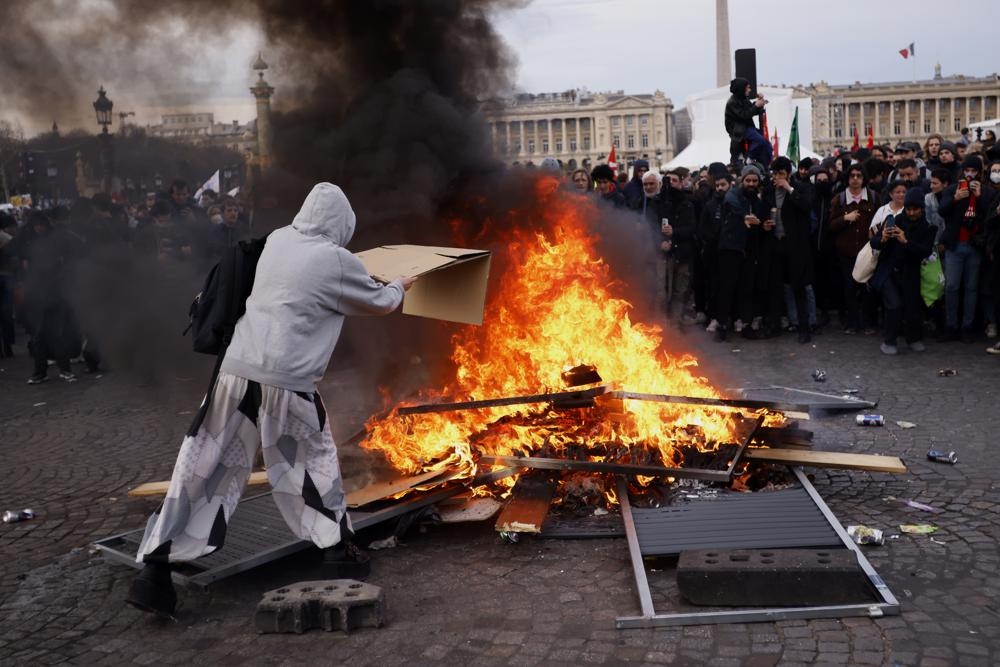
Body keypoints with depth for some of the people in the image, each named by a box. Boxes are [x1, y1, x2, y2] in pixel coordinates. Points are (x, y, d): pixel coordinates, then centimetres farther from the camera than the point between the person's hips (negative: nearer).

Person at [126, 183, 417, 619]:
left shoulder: (276, 241, 12)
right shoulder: (337, 261, -2)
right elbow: (379, 303, 15)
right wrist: (398, 288, 37)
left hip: (237, 371, 4)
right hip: (286, 382, -4)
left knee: (204, 469, 6)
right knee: (314, 460, 19)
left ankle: (155, 570, 4)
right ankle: (337, 551, 26)